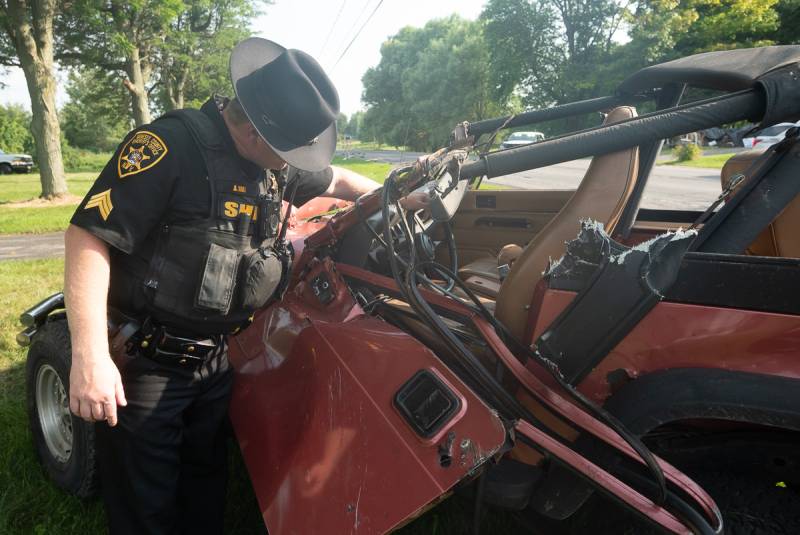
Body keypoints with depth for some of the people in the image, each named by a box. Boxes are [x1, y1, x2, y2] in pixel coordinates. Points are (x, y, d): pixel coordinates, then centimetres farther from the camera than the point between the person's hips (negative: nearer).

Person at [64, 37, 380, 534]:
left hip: (216, 359, 7)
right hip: (146, 361, -6)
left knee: (207, 481, 24)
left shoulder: (275, 164, 3)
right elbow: (90, 235, -25)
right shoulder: (170, 145, -21)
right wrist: (91, 356, -32)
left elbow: (336, 180, 22)